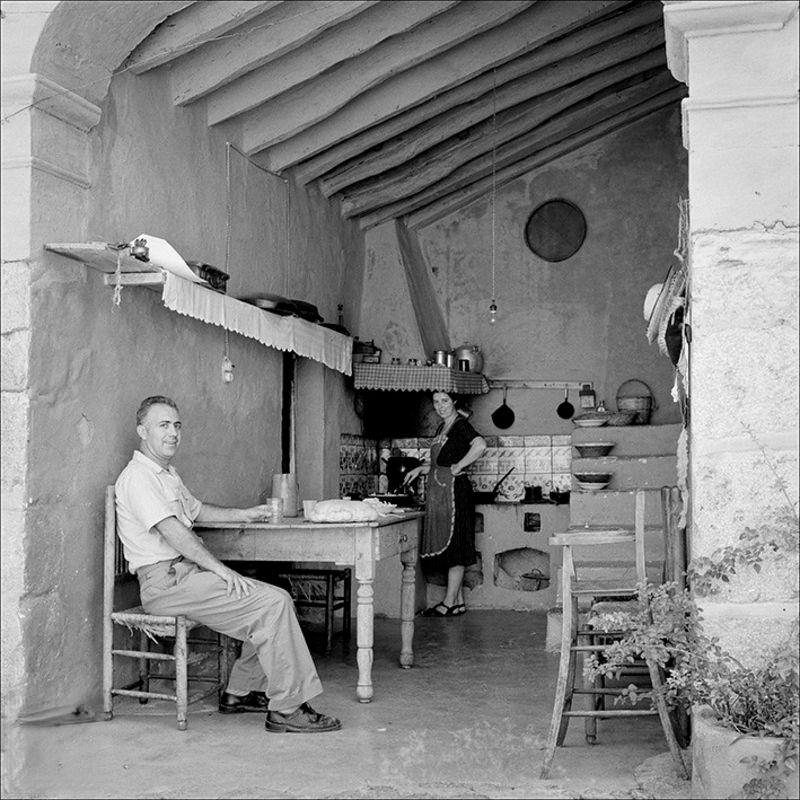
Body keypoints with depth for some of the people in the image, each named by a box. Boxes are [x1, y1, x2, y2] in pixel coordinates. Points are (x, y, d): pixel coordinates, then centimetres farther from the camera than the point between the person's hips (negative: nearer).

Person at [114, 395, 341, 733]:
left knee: (278, 600, 3)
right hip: (166, 582, -10)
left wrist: (243, 514, 27)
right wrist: (222, 570, -21)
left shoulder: (168, 474, 21)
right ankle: (286, 709, -15)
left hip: (187, 572, 10)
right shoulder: (138, 477, -12)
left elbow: (196, 510, 36)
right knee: (273, 604, -20)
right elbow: (173, 531, -21)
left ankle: (240, 692, 8)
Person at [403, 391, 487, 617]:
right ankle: (458, 602, 16)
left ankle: (450, 603, -1)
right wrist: (420, 469, 14)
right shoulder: (442, 427, 18)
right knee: (447, 548, 10)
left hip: (454, 490, -10)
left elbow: (480, 445, -29)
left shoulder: (461, 425, -10)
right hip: (438, 492, 10)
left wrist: (459, 466, -22)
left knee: (454, 546, -5)